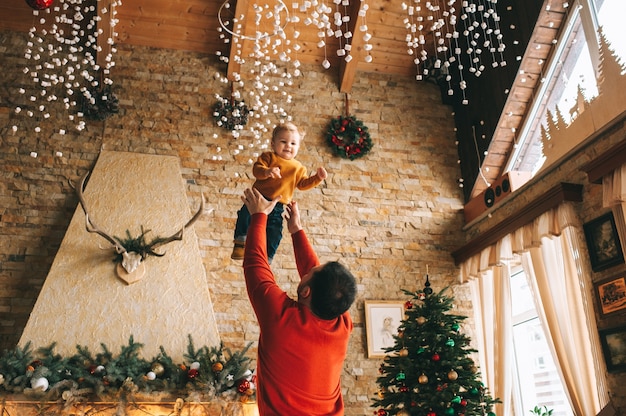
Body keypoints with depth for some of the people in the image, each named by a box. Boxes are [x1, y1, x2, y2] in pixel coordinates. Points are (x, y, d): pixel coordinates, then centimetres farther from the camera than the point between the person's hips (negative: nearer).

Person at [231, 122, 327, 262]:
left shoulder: (298, 168, 14)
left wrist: (317, 178, -2)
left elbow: (303, 184, 12)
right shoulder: (268, 156, 2)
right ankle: (240, 243, -12)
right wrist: (267, 172, -34)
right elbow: (257, 169, -12)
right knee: (245, 214, -25)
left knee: (274, 233, -2)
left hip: (277, 206, 2)